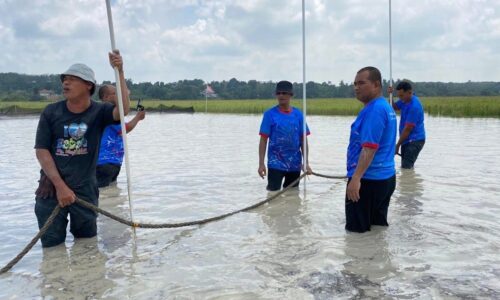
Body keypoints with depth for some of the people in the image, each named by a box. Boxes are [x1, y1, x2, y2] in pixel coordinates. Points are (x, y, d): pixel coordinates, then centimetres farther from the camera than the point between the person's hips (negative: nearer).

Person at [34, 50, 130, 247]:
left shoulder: (99, 112, -5)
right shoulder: (51, 112, -3)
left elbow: (123, 110, -26)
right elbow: (41, 151, -5)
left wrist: (120, 72, -33)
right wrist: (60, 186, -13)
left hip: (85, 190, 0)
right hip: (51, 189, 0)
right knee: (52, 246, 6)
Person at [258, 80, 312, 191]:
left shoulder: (298, 114, 2)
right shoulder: (270, 114, -5)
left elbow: (303, 140, 5)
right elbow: (263, 140, -5)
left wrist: (306, 163, 2)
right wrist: (261, 163, -10)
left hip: (295, 164, 3)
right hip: (275, 164, -3)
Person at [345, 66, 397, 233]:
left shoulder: (374, 109, -18)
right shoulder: (385, 107, 15)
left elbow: (369, 148, -26)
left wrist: (356, 178, -28)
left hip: (368, 180, -10)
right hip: (385, 178, 10)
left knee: (357, 231, 0)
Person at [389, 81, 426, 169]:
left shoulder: (414, 106, -23)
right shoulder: (405, 100, 5)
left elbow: (407, 129, -21)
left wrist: (397, 145, -15)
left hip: (414, 141, -9)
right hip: (407, 140, 9)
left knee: (406, 167, -17)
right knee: (405, 166, 12)